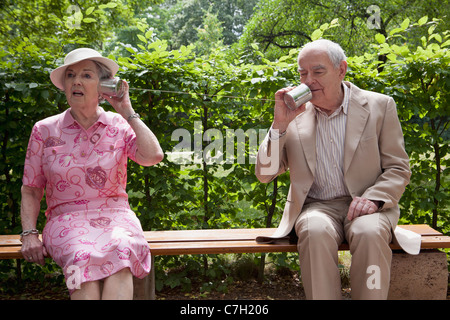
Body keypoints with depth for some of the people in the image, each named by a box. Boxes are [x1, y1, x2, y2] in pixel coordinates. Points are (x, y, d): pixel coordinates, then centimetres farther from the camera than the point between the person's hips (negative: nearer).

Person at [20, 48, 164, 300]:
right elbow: (31, 191, 11)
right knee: (84, 257, -34)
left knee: (120, 253, -34)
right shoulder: (45, 130, 8)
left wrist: (127, 111, -6)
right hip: (67, 220, 0)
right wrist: (29, 234, -4)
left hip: (115, 216, 0)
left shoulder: (119, 126, 6)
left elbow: (153, 156, -13)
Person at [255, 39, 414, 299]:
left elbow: (399, 169, 4)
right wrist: (280, 124, -10)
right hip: (316, 207, 1)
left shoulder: (379, 106, 3)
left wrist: (373, 198, -17)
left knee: (369, 233, -33)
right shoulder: (294, 115, 5)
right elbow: (264, 175, 3)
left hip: (365, 206, 0)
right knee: (316, 231, -32)